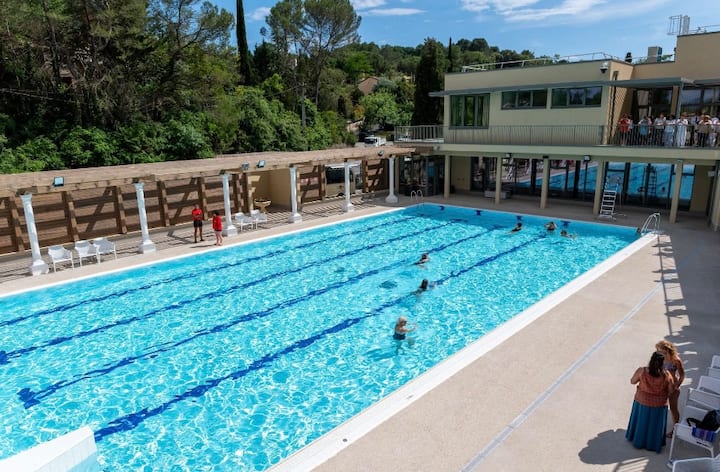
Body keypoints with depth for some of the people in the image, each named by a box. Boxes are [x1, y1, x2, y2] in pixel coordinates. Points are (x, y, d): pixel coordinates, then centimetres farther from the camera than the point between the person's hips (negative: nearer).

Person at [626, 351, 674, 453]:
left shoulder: (642, 371, -24)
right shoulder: (666, 375, -22)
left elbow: (632, 381, -8)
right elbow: (671, 390, -7)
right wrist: (664, 397, 12)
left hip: (642, 402, 0)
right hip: (659, 405, 0)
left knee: (641, 422, 22)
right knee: (655, 424, 21)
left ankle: (638, 441, 41)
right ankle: (654, 444, 39)